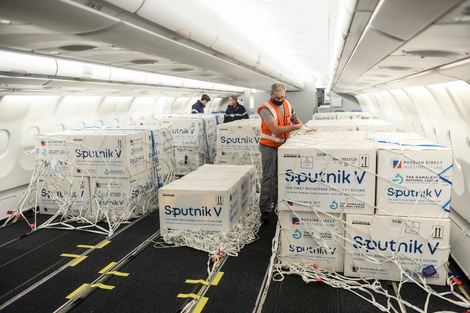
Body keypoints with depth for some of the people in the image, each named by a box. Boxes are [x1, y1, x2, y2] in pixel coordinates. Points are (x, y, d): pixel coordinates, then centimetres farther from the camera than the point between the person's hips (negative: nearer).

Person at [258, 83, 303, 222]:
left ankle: (276, 202, 28)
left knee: (279, 176, 14)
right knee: (268, 177, -10)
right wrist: (295, 127, -21)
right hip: (269, 146, -7)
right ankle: (265, 209, -8)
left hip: (282, 145, 7)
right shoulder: (266, 109, -19)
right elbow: (275, 129, -26)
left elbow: (294, 117, 20)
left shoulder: (287, 104, 3)